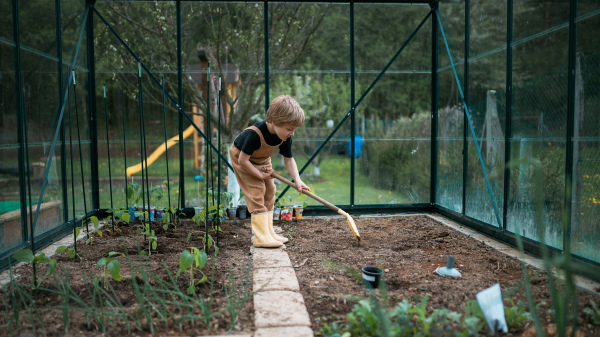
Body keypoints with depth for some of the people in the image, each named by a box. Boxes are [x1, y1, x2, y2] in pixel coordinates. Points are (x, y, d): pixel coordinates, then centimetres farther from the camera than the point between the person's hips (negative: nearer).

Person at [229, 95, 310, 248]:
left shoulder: (285, 137, -21)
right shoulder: (254, 134, -41)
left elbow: (289, 159, -11)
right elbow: (243, 160, -33)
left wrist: (297, 180, -24)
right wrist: (260, 174, -24)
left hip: (262, 160, 7)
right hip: (240, 157, -7)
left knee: (269, 191, 5)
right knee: (256, 191, -16)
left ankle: (268, 232, 14)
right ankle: (262, 237, -14)